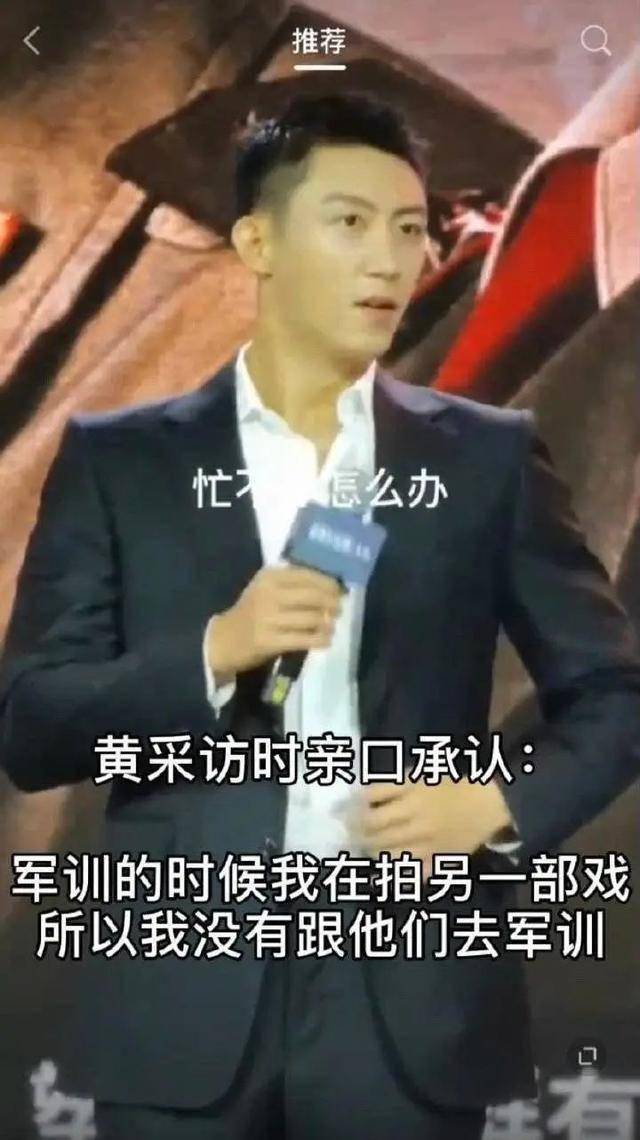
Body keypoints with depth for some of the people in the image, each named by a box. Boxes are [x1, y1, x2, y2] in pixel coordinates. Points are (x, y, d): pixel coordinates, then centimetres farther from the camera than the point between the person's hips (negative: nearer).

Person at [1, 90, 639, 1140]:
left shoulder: (488, 457, 7)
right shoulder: (118, 460, 4)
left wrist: (502, 804, -8)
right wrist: (214, 652, -15)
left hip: (410, 1001, 1)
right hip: (187, 1001, 0)